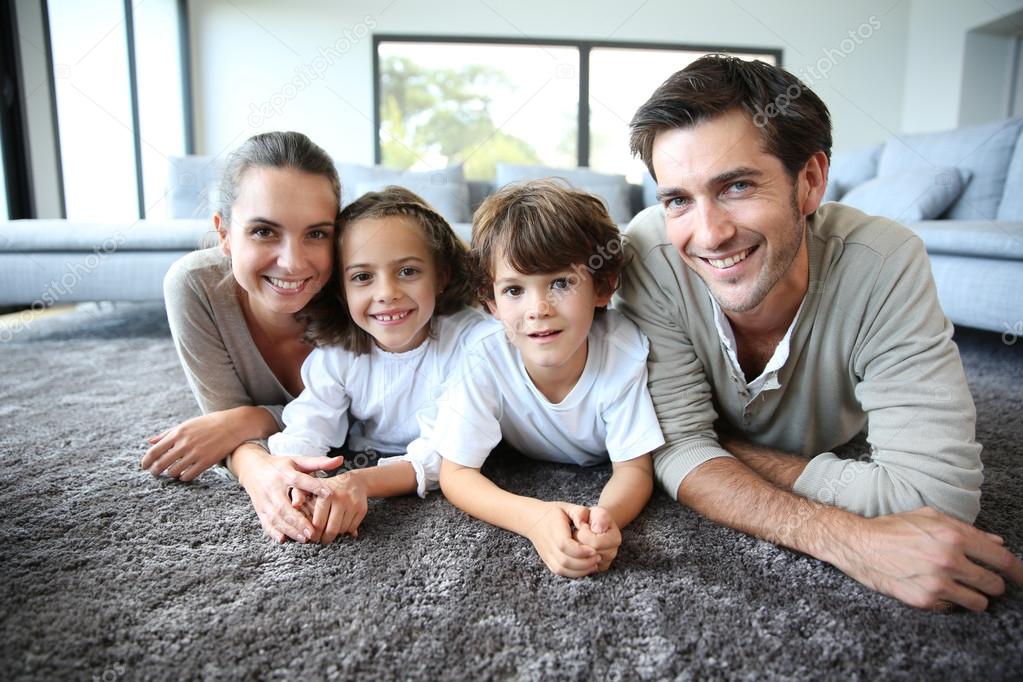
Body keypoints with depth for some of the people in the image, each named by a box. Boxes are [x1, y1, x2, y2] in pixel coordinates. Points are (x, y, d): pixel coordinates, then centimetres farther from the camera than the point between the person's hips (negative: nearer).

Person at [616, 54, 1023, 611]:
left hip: (834, 462, 1)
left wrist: (730, 449, -29)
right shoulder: (651, 253, -31)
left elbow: (936, 493, -35)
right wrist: (842, 538, -44)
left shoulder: (884, 263, -33)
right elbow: (677, 451, -30)